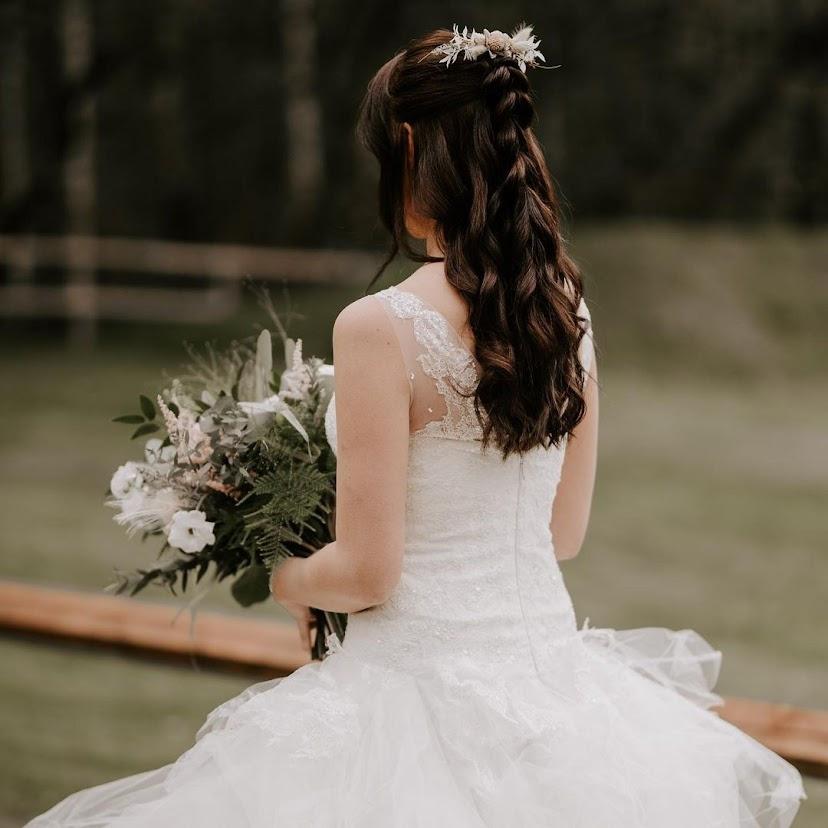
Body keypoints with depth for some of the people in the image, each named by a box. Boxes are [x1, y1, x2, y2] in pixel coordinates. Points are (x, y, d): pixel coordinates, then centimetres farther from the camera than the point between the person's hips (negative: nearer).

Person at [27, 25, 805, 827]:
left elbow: (366, 572, -16)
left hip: (424, 672, -7)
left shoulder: (382, 328, -18)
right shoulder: (564, 311, 2)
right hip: (549, 661, 7)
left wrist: (284, 580, 5)